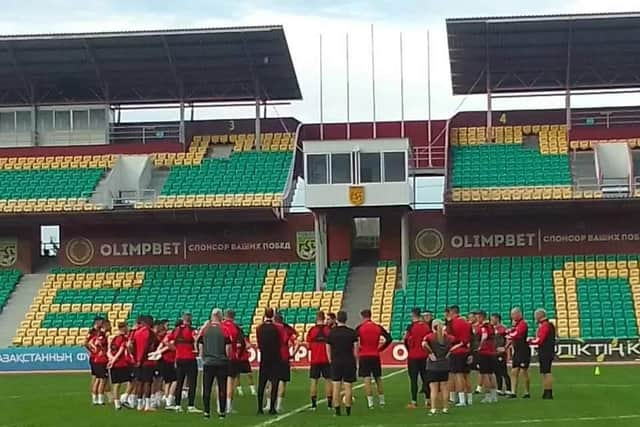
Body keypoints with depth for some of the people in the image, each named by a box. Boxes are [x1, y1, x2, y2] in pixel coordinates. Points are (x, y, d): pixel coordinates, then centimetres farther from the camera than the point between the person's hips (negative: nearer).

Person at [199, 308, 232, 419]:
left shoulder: (204, 329, 0)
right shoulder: (225, 329, -7)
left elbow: (200, 346, 4)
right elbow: (228, 348, -6)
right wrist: (227, 358, 11)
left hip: (207, 363, 2)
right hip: (222, 363, -1)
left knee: (206, 388, 7)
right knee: (222, 388, 6)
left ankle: (207, 412, 7)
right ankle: (222, 411, 6)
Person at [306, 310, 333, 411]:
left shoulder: (312, 330, -3)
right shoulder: (329, 329, -4)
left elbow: (308, 346, -1)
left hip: (315, 360, 0)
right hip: (327, 360, 0)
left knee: (314, 381, 6)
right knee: (328, 380, 6)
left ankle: (313, 403, 3)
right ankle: (329, 403, 4)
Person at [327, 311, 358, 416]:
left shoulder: (331, 332, 0)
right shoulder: (352, 332, -4)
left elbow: (328, 349, 5)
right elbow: (355, 349, -4)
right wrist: (355, 361, 7)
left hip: (336, 362, 1)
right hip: (349, 362, -1)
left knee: (336, 387, 4)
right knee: (348, 387, 3)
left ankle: (337, 409, 2)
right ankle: (348, 409, 2)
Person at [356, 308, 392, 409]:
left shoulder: (360, 327, -5)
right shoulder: (378, 327, 4)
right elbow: (389, 339, 2)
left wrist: (358, 349, 3)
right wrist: (380, 348, 7)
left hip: (364, 356, -3)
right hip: (375, 356, 3)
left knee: (367, 380, -2)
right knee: (378, 379, 15)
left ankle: (370, 402, -7)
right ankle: (381, 401, 21)